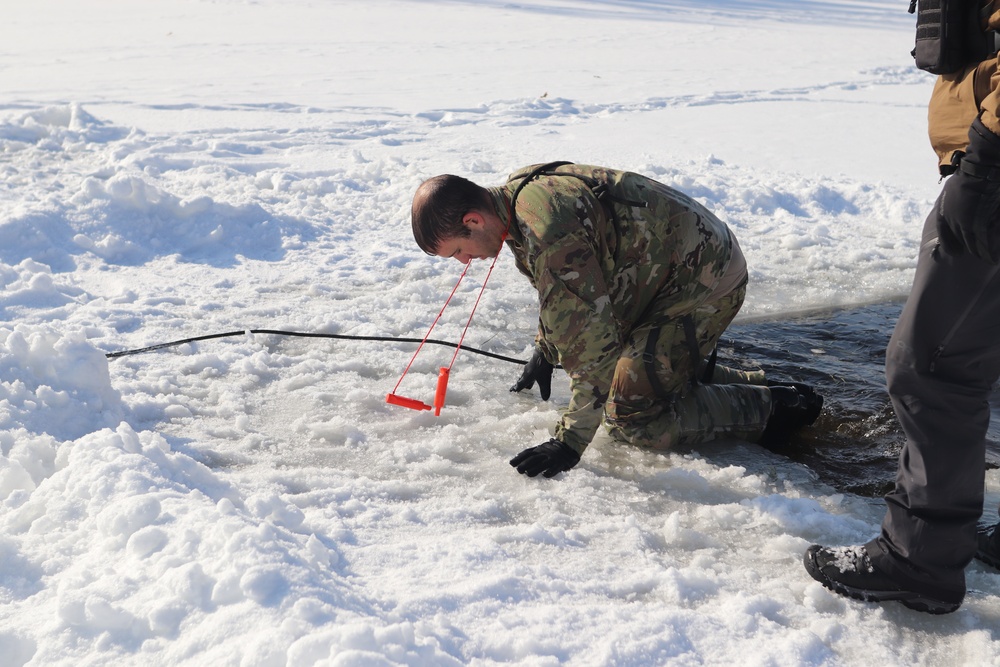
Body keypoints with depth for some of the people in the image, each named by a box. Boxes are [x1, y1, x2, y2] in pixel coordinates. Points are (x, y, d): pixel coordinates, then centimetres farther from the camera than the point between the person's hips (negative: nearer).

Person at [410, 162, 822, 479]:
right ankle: (752, 384, 22)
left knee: (632, 418, -8)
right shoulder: (519, 195, 1)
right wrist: (542, 352, 27)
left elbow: (590, 339, -29)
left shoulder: (548, 229, -31)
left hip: (703, 282, -10)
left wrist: (569, 442, -24)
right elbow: (557, 291, 22)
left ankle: (771, 408, -2)